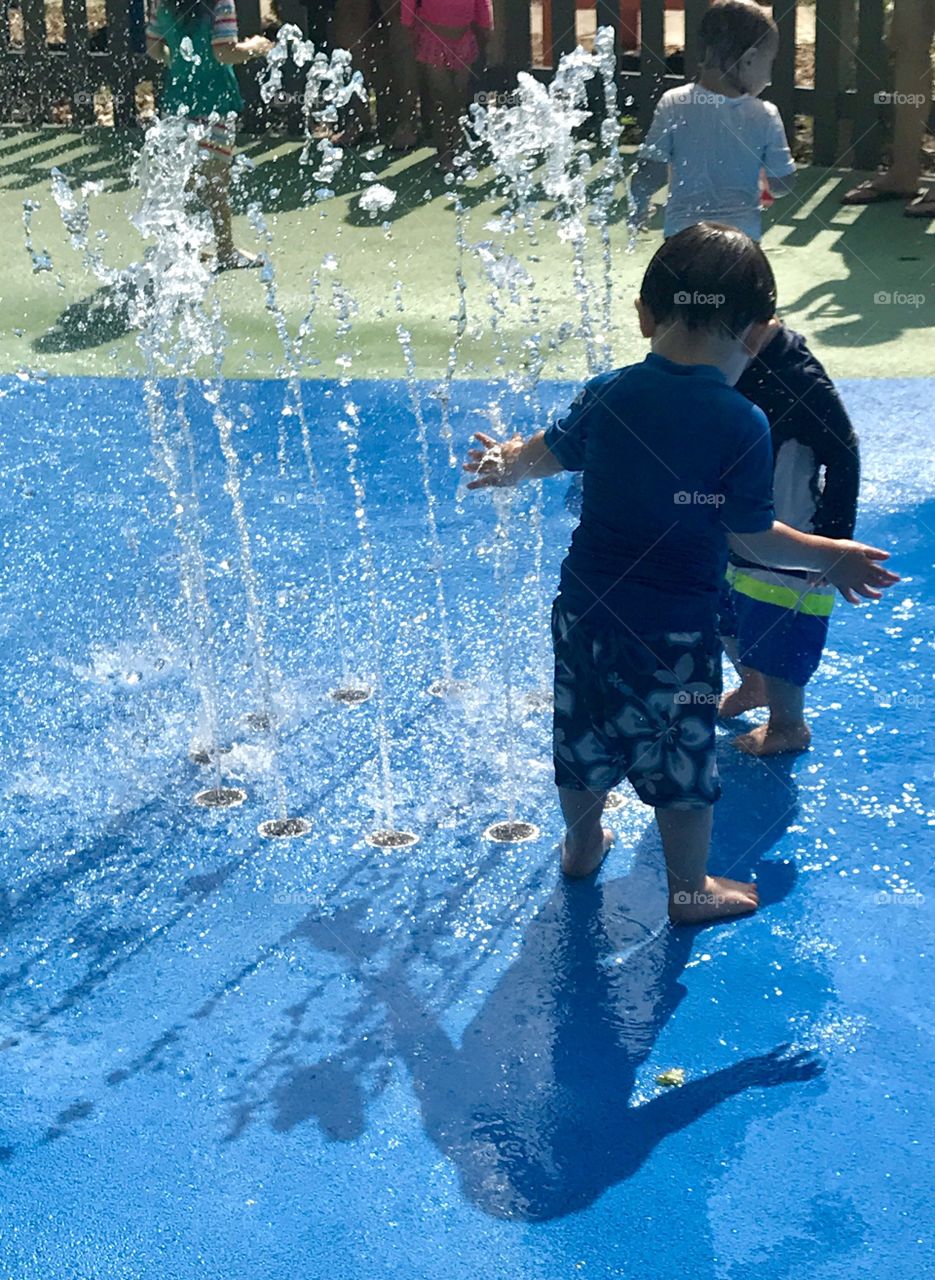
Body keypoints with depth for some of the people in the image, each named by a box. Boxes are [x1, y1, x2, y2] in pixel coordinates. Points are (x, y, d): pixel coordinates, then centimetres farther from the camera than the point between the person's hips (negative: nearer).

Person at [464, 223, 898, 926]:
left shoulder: (608, 393, -6)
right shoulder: (743, 425, -19)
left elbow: (552, 451, 12)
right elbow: (752, 538, -14)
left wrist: (508, 461, 34)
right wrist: (833, 556, 3)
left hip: (586, 605, 5)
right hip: (675, 629, -4)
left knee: (585, 733, 24)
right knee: (683, 760, 15)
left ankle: (582, 844, 48)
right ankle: (691, 890, 32)